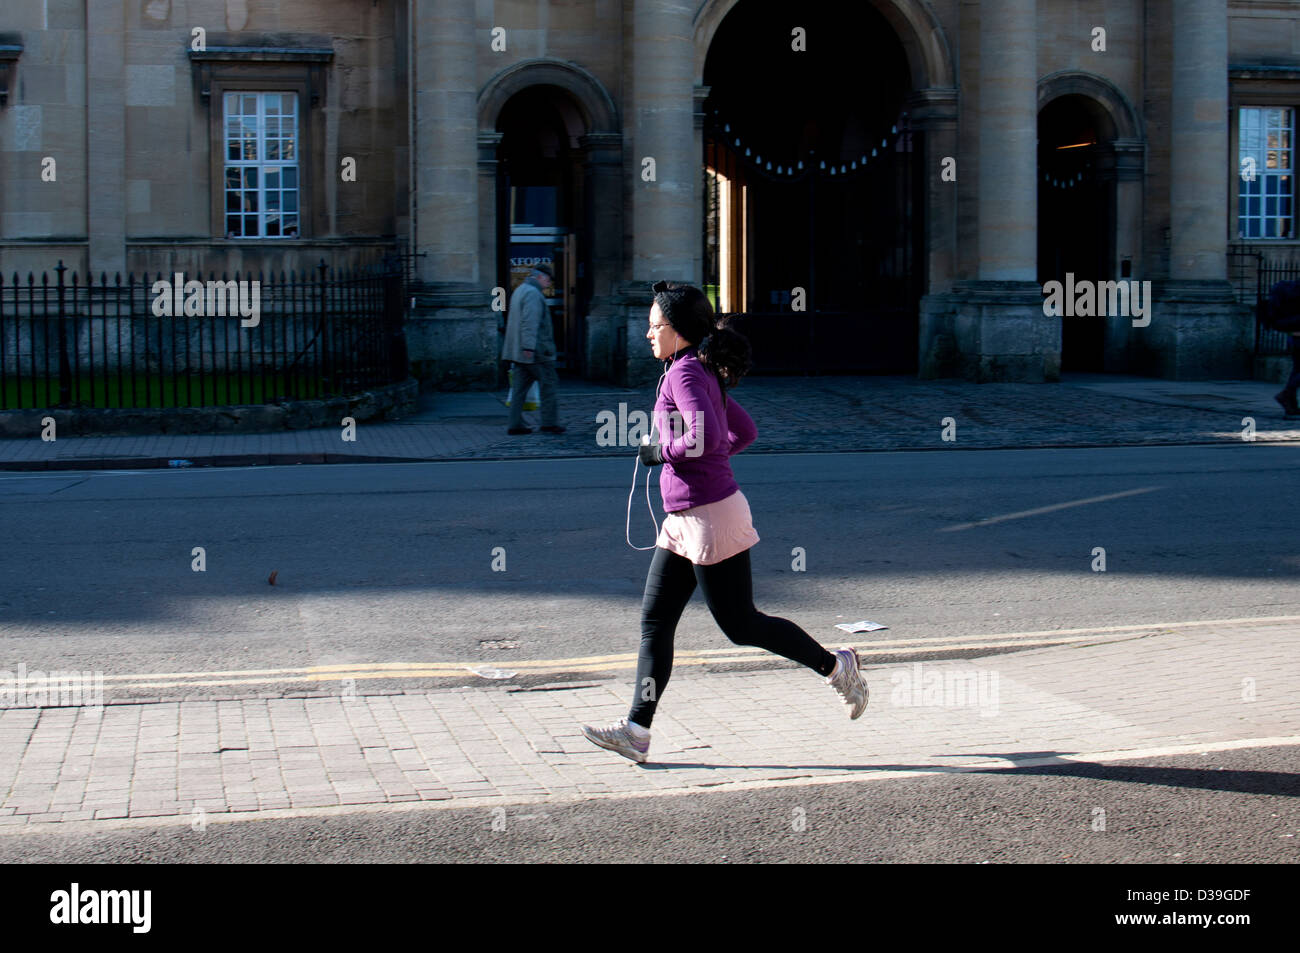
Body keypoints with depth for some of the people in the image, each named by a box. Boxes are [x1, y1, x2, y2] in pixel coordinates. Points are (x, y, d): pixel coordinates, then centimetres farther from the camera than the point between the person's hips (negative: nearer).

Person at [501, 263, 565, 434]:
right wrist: (529, 347, -28)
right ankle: (549, 423, -1)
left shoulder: (519, 291, 21)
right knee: (548, 385, -2)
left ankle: (515, 424, 4)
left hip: (519, 352, 10)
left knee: (520, 387, 7)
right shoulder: (533, 293, -13)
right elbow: (529, 322, -23)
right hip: (537, 351, -10)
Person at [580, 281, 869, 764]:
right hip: (683, 522, 10)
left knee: (740, 624, 0)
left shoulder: (686, 371, -15)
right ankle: (636, 731, 6)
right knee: (654, 620, 6)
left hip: (710, 515, -10)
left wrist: (662, 452, -14)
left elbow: (706, 437, -30)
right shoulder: (703, 372, 14)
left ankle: (836, 666, 16)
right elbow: (744, 432, 22)